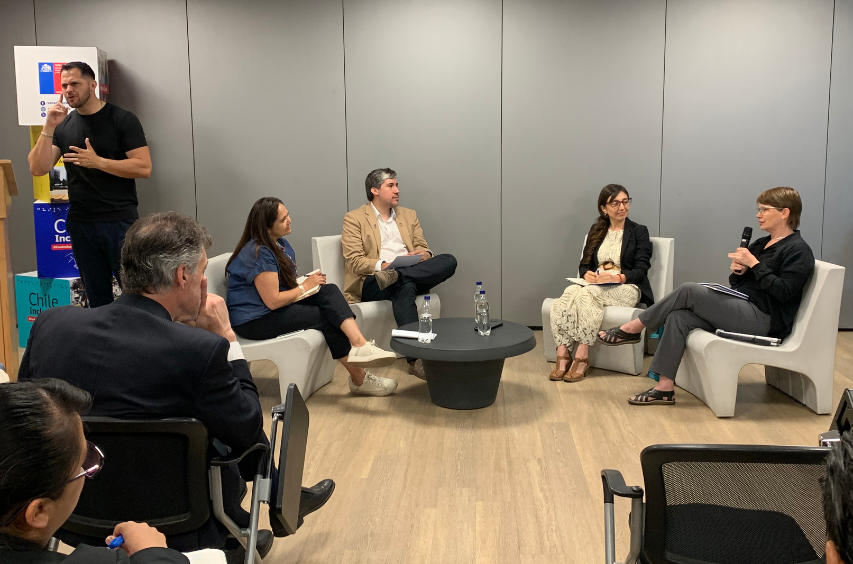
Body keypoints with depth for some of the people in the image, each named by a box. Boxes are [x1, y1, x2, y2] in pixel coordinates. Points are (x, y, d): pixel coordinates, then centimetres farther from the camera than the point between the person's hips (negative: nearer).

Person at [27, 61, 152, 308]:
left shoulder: (122, 119, -5)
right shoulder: (63, 124, 9)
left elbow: (144, 168, -12)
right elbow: (38, 168, 2)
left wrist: (98, 162, -18)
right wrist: (49, 128, -8)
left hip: (120, 221, -4)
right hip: (80, 224, 4)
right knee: (97, 298, 11)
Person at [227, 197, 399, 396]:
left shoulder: (281, 244, 10)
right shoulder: (259, 253, -20)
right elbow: (273, 301, -25)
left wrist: (310, 282, -6)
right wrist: (305, 287, -11)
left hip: (279, 305, 9)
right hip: (254, 320, -9)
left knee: (329, 291, -14)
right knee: (325, 317, -17)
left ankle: (360, 345, -32)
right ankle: (359, 378, -10)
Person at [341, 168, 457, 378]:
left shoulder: (409, 216, 22)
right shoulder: (354, 219, 5)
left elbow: (423, 249, 17)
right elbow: (355, 261, -5)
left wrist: (425, 255, -10)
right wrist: (383, 265, -24)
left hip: (413, 275, 5)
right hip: (372, 283, -5)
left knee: (448, 260, -21)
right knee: (405, 286, -39)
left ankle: (395, 275, -34)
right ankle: (416, 357, -41)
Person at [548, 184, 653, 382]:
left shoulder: (639, 231, 6)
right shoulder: (596, 230, 18)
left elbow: (641, 271, -3)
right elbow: (584, 264, 15)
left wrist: (616, 277, -21)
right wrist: (587, 274, -10)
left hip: (627, 288, -4)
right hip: (595, 286, 4)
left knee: (587, 294, -36)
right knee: (569, 293, -32)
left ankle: (582, 357, -34)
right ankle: (562, 355, -38)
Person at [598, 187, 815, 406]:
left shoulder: (798, 250, -6)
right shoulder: (761, 244, 20)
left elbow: (783, 291, -19)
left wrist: (753, 264, -18)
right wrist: (738, 271, -3)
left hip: (763, 319, -8)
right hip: (742, 310, 8)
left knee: (689, 291, -20)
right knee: (679, 317, -16)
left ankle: (632, 329, -7)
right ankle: (664, 388, -18)